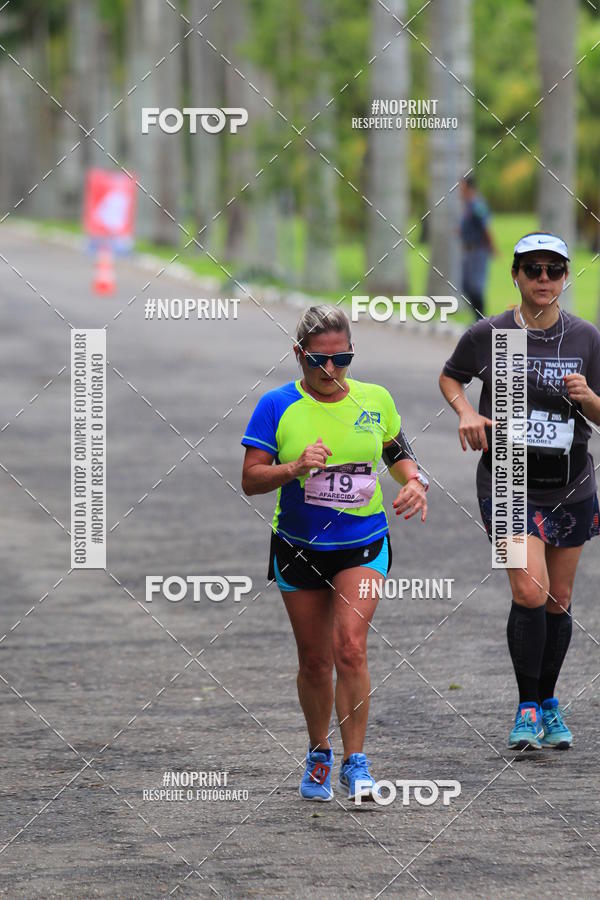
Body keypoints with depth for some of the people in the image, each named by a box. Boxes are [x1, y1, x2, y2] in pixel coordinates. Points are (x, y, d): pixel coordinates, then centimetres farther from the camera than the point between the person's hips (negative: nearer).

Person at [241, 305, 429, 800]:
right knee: (314, 661, 8)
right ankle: (318, 755, 29)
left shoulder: (375, 400, -1)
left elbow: (399, 452, 17)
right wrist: (295, 467, -25)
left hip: (363, 545, 0)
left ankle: (355, 762, -9)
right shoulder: (276, 406, -7)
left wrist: (415, 481, -4)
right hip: (298, 549, 0)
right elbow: (250, 480, -8)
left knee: (350, 647, -17)